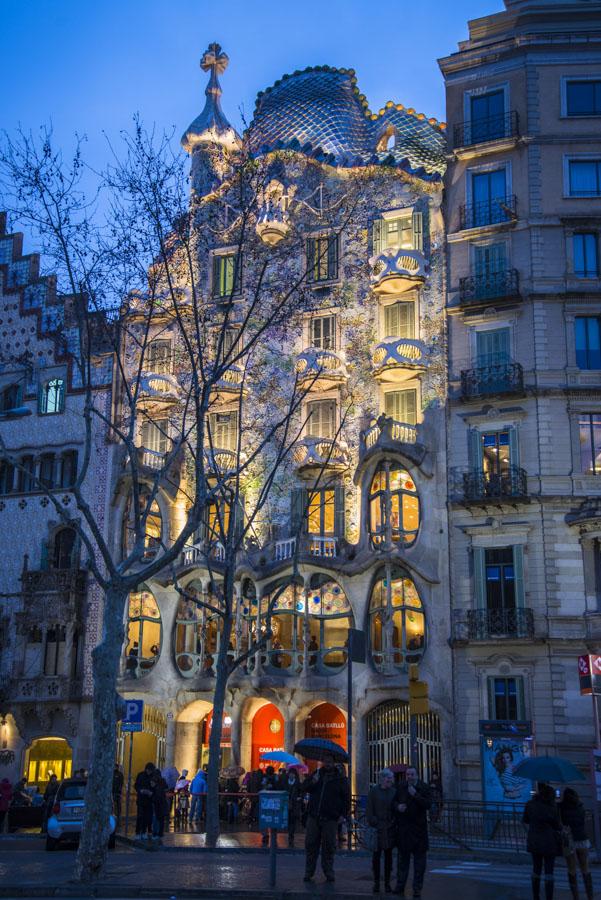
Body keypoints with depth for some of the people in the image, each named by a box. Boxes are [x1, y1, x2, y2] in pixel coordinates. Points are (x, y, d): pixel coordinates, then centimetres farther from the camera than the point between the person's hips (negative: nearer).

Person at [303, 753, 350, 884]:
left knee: (328, 846, 3)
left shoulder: (340, 778, 4)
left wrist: (344, 814, -4)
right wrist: (312, 782, -13)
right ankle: (308, 872, 11)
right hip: (313, 816, 2)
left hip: (330, 818, -2)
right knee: (310, 844, 3)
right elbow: (305, 788, 8)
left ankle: (329, 873, 14)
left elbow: (346, 797, 4)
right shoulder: (317, 774, 11)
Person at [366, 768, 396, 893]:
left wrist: (394, 822, -3)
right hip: (377, 828, -2)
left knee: (388, 855, 6)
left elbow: (396, 808, 8)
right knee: (376, 854, 1)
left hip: (389, 828, 2)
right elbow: (369, 809, -1)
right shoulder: (374, 791, 0)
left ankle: (387, 883, 13)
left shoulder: (394, 791, 7)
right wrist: (374, 823, -10)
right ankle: (376, 882, 10)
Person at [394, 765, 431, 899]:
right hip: (403, 828, 2)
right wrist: (397, 806, -7)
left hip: (419, 828, -2)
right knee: (403, 858, 11)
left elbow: (428, 804, -15)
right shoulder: (401, 787, 4)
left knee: (419, 859, 1)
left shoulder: (423, 788, -4)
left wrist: (415, 795, -22)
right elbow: (394, 801, 14)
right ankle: (400, 886, 20)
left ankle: (417, 888, 9)